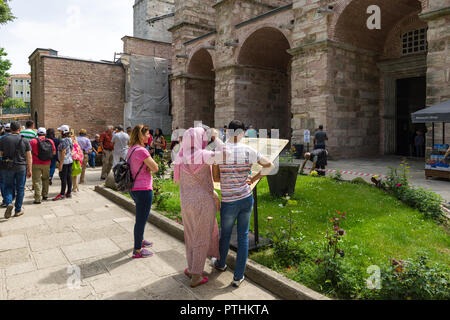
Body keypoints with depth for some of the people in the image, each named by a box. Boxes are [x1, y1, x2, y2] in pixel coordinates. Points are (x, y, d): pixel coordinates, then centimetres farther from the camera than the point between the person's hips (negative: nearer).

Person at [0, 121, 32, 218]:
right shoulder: (25, 141, -4)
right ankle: (18, 210, 15)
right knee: (20, 188, 9)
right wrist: (29, 170, 0)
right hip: (21, 167, 0)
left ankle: (8, 203, -10)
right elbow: (29, 157, -4)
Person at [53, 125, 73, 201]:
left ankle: (62, 194, 1)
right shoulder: (70, 140, 11)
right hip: (70, 161, 9)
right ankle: (69, 193, 16)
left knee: (63, 178, -4)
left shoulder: (63, 141, -16)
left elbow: (63, 153, -20)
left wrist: (61, 164, -18)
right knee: (69, 177, 10)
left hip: (64, 162, -9)